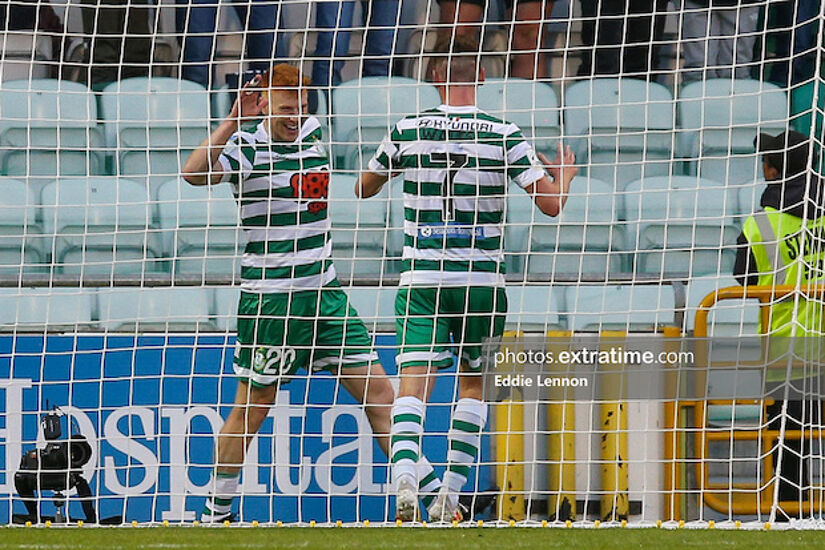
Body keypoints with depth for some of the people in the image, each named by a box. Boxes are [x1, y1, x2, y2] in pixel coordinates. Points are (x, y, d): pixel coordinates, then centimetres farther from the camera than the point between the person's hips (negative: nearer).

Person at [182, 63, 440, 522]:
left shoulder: (313, 133, 9)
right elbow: (194, 174, -31)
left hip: (325, 292, 6)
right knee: (253, 406, 1)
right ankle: (218, 510, 14)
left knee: (377, 389, 2)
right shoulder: (246, 146, -11)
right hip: (269, 300, -6)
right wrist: (234, 122, -34)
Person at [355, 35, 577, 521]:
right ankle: (450, 495, 11)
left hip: (422, 279, 0)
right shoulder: (504, 135, -4)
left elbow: (364, 188, 16)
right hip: (482, 280, 0)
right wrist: (564, 177, 19)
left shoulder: (408, 131, 0)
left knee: (414, 382, -6)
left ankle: (404, 474, -32)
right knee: (473, 382, 16)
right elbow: (551, 204, -4)